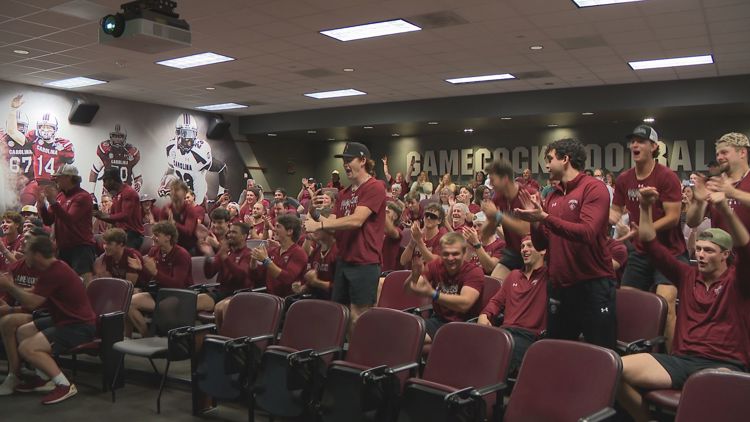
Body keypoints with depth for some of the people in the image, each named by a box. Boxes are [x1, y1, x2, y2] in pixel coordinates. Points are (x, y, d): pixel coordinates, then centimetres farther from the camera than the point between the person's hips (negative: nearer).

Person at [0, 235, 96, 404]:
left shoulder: (55, 273, -22)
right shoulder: (52, 269, 10)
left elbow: (31, 303, -22)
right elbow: (33, 295, 16)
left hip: (80, 326, -11)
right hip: (65, 319, 11)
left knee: (26, 348, -19)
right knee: (22, 331, 17)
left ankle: (65, 386, -12)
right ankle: (43, 378, 24)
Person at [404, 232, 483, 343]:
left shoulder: (474, 272, -11)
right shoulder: (436, 265, 1)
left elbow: (464, 304, -28)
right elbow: (408, 289, -5)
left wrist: (432, 294, -40)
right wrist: (415, 275, -29)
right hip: (439, 320, 4)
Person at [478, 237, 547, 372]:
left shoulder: (548, 276, 8)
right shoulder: (514, 275, 29)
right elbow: (497, 301, 30)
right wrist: (484, 315, 11)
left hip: (530, 335, -5)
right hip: (505, 331, 5)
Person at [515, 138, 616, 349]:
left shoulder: (593, 188, -9)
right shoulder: (552, 196, 10)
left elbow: (587, 233, -23)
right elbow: (541, 244, 11)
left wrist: (545, 217, -24)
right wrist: (535, 221, -7)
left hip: (593, 285, -7)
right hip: (559, 286, 7)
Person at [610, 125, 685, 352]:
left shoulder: (666, 176, -14)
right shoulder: (623, 179, 2)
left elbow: (673, 217, -17)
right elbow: (616, 211, 8)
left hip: (669, 252, -6)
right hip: (640, 253, 6)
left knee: (666, 304, -19)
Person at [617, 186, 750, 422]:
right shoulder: (687, 276, 15)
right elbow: (651, 245, 10)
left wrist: (726, 211, -33)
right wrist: (646, 208, -4)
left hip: (723, 364, -4)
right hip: (682, 359, 4)